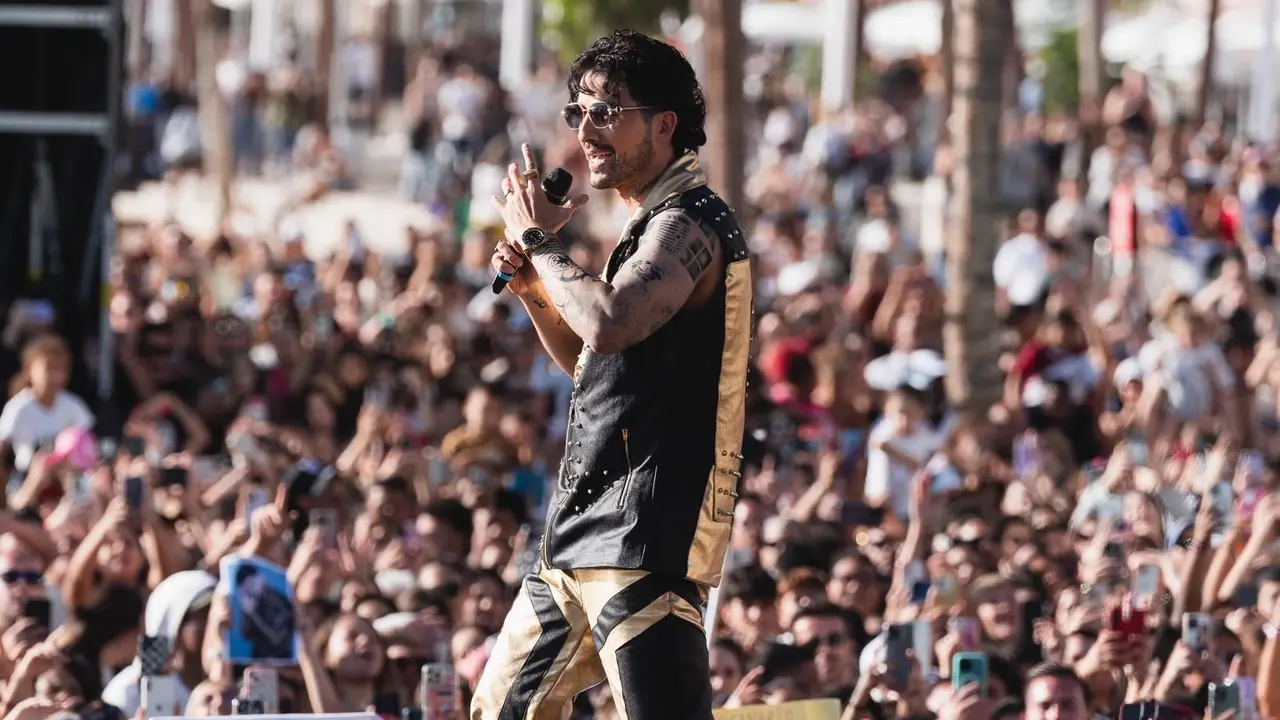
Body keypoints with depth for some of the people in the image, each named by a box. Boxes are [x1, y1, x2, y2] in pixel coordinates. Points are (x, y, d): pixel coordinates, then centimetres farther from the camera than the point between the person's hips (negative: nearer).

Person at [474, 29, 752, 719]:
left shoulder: (689, 223, -11)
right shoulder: (651, 227, 21)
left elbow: (609, 324, -27)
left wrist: (539, 240, -11)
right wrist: (533, 287, 13)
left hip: (645, 535, -11)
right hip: (582, 534, 11)